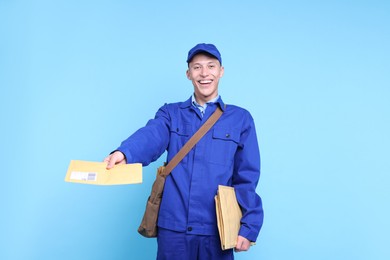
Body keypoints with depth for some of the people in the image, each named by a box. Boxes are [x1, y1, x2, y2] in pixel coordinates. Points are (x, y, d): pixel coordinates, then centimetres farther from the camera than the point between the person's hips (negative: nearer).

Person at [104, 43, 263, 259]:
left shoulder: (240, 119, 4)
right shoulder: (170, 113, 6)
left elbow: (247, 178, 3)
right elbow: (150, 137, -15)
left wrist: (248, 227, -5)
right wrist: (124, 153, -37)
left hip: (217, 230, 0)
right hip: (173, 226, 0)